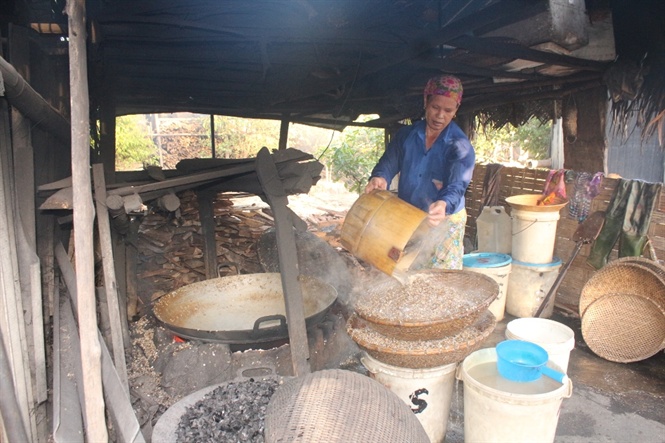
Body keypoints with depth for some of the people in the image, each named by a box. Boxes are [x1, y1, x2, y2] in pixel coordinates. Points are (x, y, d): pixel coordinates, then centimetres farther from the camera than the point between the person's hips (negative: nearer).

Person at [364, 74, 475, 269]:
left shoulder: (461, 146, -11)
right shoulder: (406, 135, 3)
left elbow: (457, 184, -23)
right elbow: (388, 163, -3)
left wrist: (444, 204, -46)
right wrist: (380, 178, -28)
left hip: (444, 224, -3)